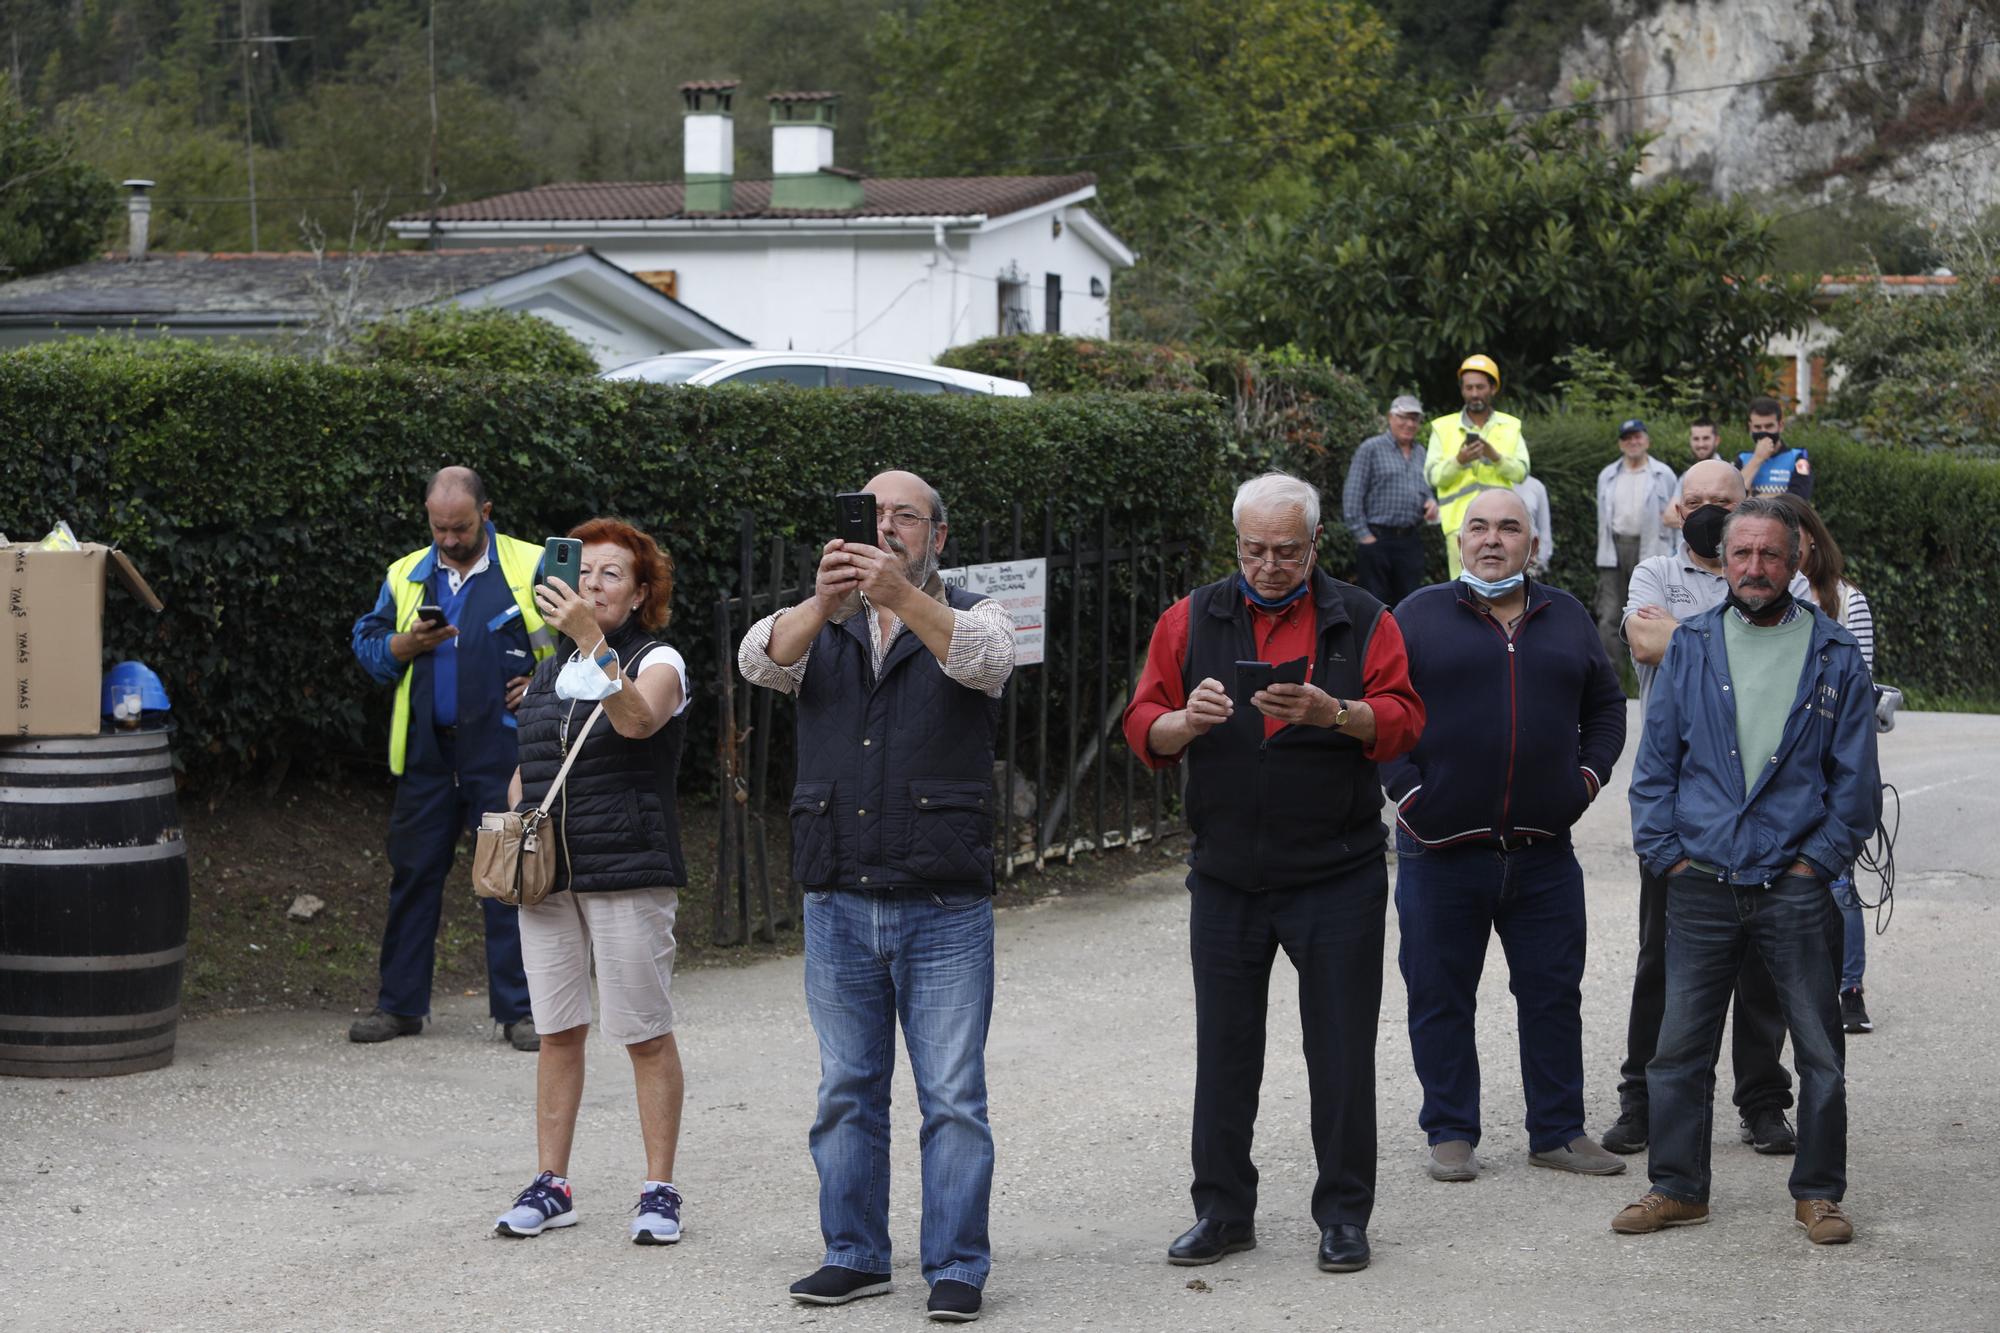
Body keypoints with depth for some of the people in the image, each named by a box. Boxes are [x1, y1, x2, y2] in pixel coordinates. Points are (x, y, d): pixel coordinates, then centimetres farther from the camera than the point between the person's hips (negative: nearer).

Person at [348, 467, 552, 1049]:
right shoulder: (405, 576, 11)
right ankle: (400, 1005, 15)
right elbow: (366, 642, 14)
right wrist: (405, 645, -6)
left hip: (503, 750, -3)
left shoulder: (531, 567, 0)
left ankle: (518, 1010, 7)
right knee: (413, 873, 6)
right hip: (427, 751, 3)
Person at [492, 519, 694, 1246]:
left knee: (646, 1036, -3)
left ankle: (659, 1191, 3)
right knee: (557, 1032, 7)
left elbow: (636, 719, -24)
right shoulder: (547, 670, 17)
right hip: (548, 878, 6)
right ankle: (551, 1185, 13)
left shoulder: (658, 661, -1)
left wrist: (593, 640, -31)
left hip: (629, 877, -5)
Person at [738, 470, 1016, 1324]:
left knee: (953, 1096, -1)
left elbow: (985, 658, -20)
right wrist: (823, 602, -32)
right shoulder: (819, 628, 11)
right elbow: (761, 660, -11)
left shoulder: (968, 618, 4)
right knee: (847, 1092, 9)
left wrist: (902, 595, -38)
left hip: (944, 908, -3)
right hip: (838, 905, 3)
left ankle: (957, 1267, 5)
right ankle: (855, 1255, 18)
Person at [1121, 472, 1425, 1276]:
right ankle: (1223, 1211, 17)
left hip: (1337, 879, -2)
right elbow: (1142, 728, 2)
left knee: (1342, 1052, 3)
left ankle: (1343, 1215, 13)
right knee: (1224, 1051, 7)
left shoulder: (1361, 622, 1)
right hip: (1226, 878, 2)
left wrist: (1331, 713, -26)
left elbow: (1403, 721, -8)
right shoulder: (1192, 621, 6)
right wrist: (1186, 721, -20)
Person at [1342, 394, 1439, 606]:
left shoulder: (1421, 454, 17)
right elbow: (1352, 494, -6)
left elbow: (1427, 489, 26)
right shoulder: (1371, 449, -1)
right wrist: (1362, 534, -11)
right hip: (1377, 539, -5)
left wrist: (1431, 503, 1)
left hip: (1411, 541, 5)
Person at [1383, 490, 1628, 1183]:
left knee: (1554, 995, 7)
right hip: (1442, 849, -3)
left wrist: (1587, 777, 7)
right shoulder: (1419, 616, 2)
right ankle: (1450, 1134, 14)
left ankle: (1559, 1131, 17)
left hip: (1543, 852, 3)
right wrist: (1408, 789, -9)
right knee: (1441, 997, 4)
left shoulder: (1566, 618, 12)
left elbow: (1606, 704, 21)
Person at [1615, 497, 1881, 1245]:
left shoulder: (1834, 656, 3)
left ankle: (1817, 1193, 15)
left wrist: (1819, 861, -5)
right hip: (1702, 886, 1)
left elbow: (1857, 778, 3)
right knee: (1681, 1046, 6)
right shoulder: (1691, 648, 7)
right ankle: (1678, 1188, 17)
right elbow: (1654, 762, 8)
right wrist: (1667, 854, 0)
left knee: (1821, 1051, 4)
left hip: (1795, 886, -1)